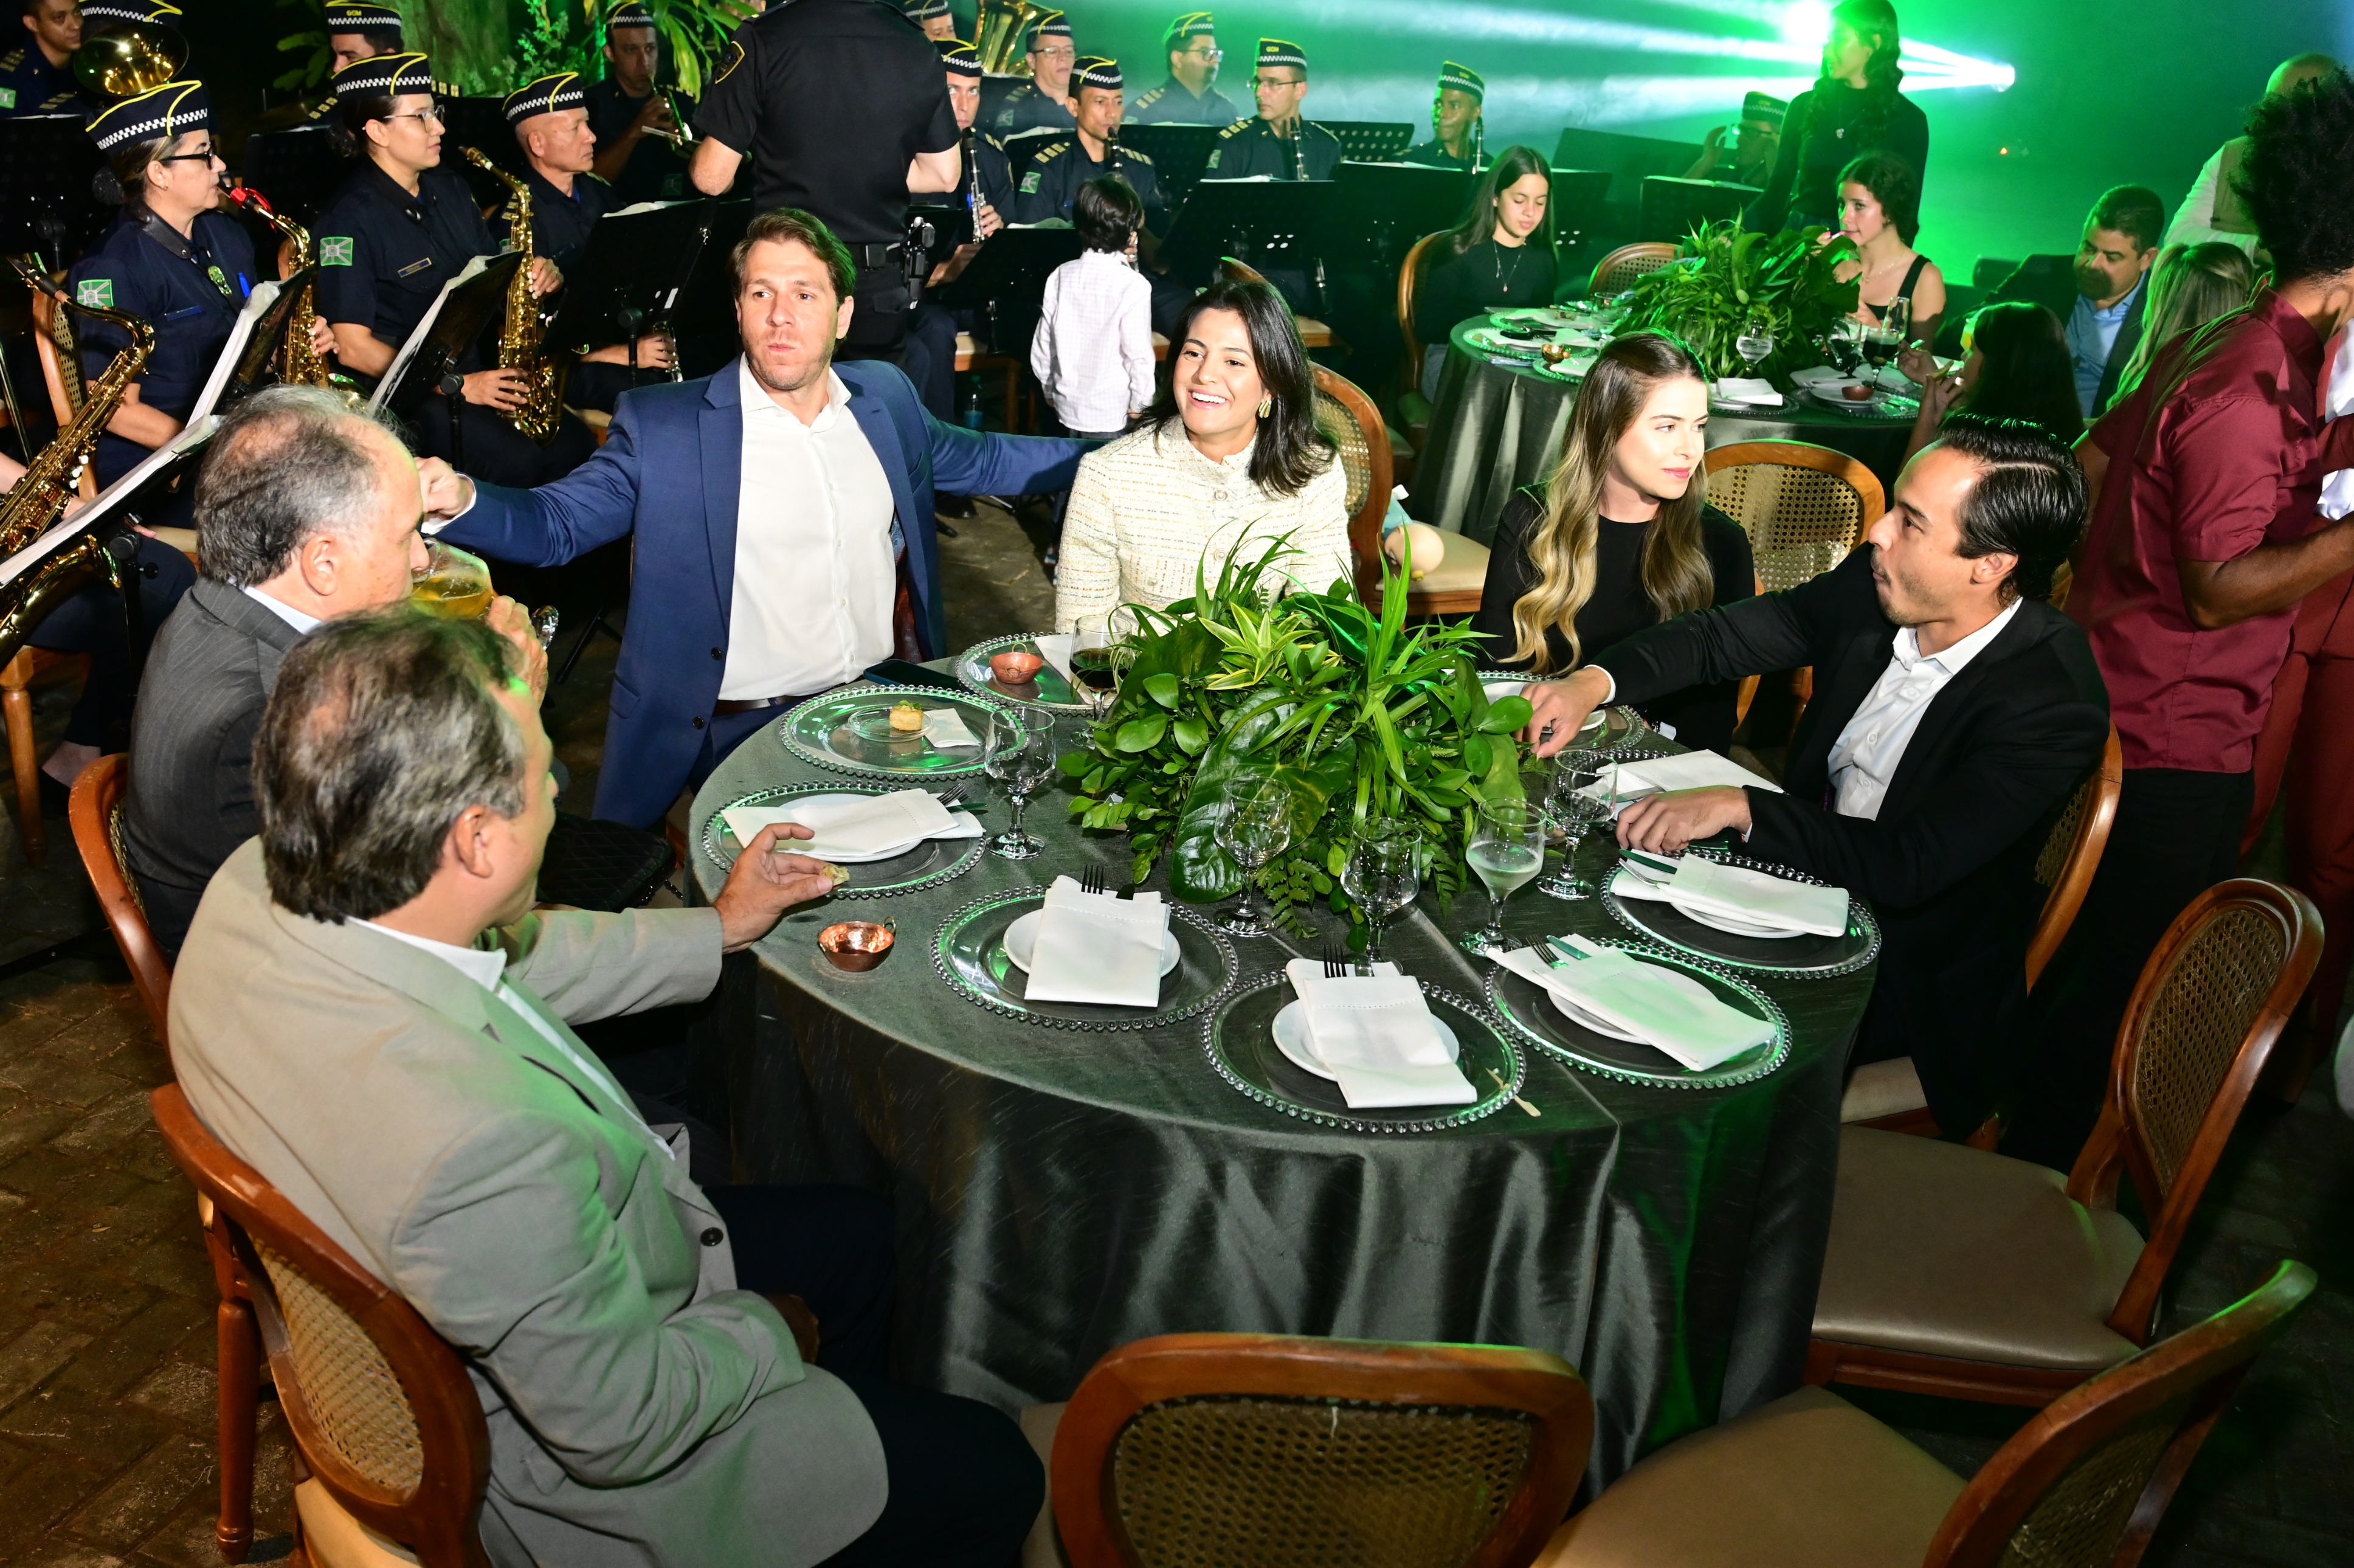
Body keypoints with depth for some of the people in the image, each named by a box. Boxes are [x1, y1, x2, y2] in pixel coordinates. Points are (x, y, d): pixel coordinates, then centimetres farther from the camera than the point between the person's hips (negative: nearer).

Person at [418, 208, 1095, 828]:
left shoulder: (885, 397, 11)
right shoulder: (660, 425, -2)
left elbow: (981, 461, 26)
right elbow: (556, 522, -1)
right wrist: (461, 499, -22)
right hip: (744, 730, -4)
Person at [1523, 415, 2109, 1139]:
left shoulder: (2056, 701, -27)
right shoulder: (1873, 586, -9)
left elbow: (1913, 867, -32)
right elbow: (1727, 633, -1)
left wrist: (1738, 807, -32)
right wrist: (1594, 684, -17)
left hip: (1911, 973, -6)